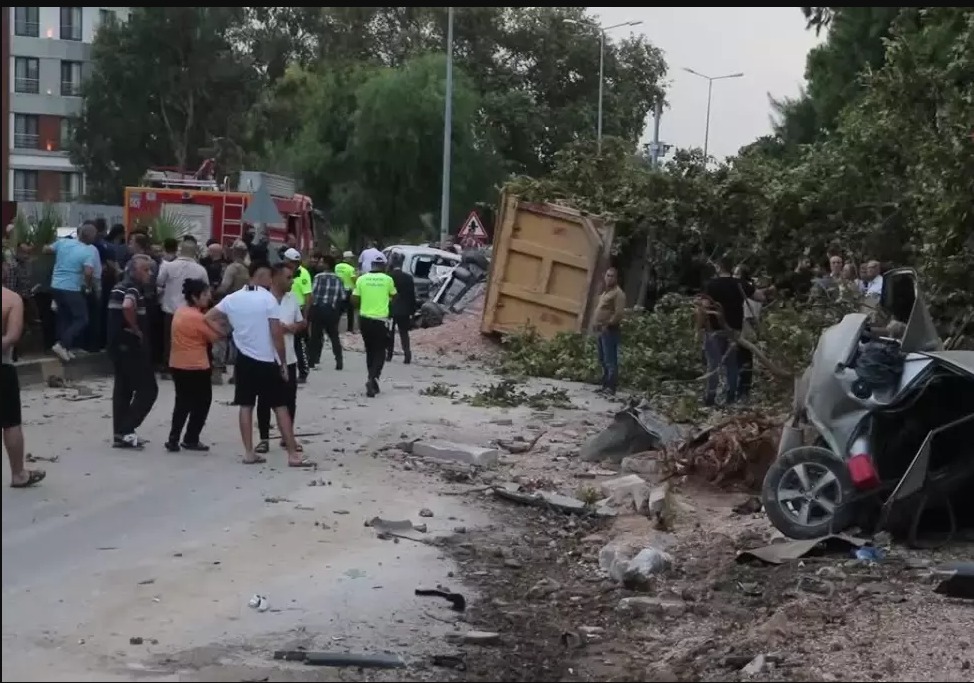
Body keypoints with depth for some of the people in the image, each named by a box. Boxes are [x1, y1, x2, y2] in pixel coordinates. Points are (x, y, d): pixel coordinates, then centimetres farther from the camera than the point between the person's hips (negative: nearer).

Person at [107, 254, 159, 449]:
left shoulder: (119, 287, 15)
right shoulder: (133, 287, -16)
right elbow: (127, 307, -36)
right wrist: (137, 330, -21)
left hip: (117, 343, 10)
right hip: (131, 345, -10)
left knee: (122, 388, 13)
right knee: (148, 389, -5)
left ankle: (120, 433, 13)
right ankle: (126, 430, -9)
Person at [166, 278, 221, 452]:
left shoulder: (179, 311, 8)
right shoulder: (197, 317, -17)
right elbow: (215, 337, -12)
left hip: (177, 365, 8)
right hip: (196, 367, -8)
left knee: (182, 403, 16)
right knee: (202, 403, 8)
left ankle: (174, 439, 11)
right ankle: (191, 439, 12)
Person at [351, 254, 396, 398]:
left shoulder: (362, 279, -3)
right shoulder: (387, 280, -6)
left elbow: (354, 301, -2)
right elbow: (394, 297, 9)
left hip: (365, 319, 2)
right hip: (381, 320, -2)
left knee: (370, 351, 17)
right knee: (379, 352, 5)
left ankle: (372, 381, 20)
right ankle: (372, 379, -16)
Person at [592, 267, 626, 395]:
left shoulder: (618, 293, -11)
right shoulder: (605, 291, 20)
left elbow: (619, 313, -20)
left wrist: (608, 324, -18)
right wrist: (598, 325, 14)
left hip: (610, 330, -10)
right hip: (602, 330, 10)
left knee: (610, 360, -11)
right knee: (603, 360, 13)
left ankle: (611, 387, -12)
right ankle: (605, 385, 19)